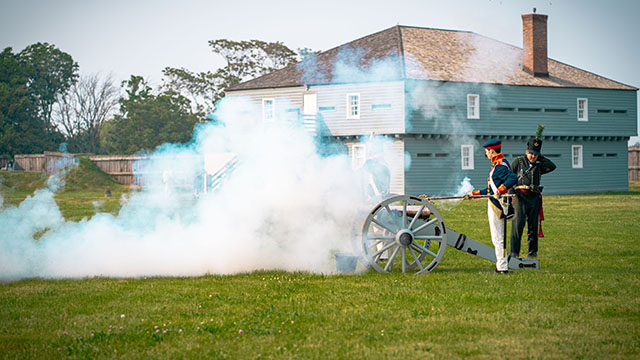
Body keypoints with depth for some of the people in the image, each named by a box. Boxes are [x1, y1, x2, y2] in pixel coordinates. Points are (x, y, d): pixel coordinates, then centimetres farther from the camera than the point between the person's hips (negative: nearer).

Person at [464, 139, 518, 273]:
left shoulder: (500, 165, -14)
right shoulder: (498, 165, 18)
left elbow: (513, 178, -32)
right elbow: (491, 189, 25)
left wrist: (500, 191, -35)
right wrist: (473, 194, 29)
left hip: (496, 205, -10)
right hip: (496, 205, 10)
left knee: (497, 239, -7)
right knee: (498, 238, 14)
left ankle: (502, 267, -7)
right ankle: (500, 265, 17)